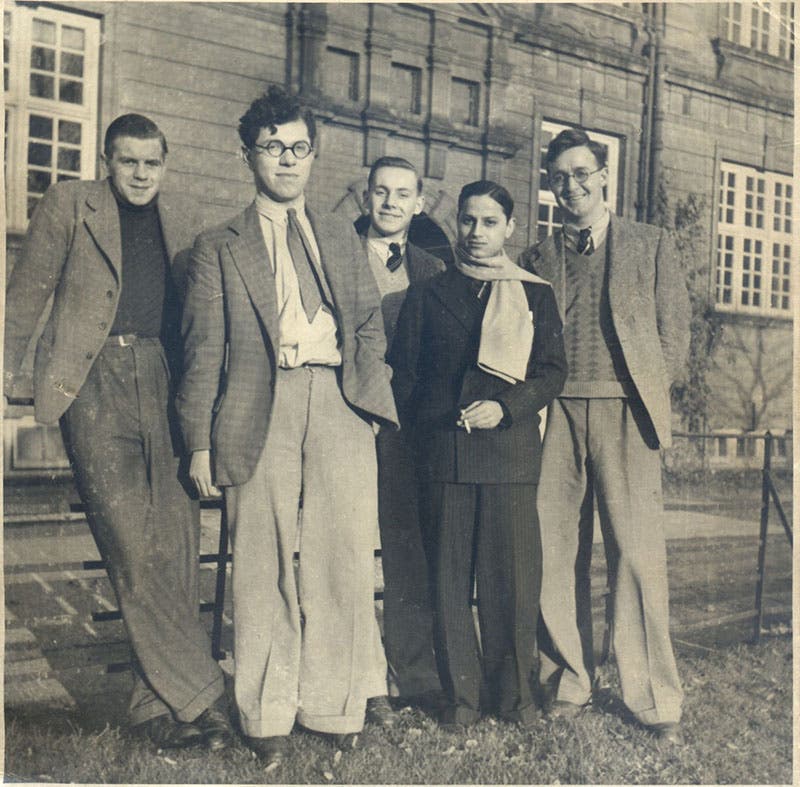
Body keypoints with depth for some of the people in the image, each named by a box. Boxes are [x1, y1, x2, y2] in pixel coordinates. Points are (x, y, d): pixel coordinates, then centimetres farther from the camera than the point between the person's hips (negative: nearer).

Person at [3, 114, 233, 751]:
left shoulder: (181, 223, 19)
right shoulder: (69, 204, 9)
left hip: (167, 385, 4)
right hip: (96, 384, -3)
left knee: (176, 549, -1)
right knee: (134, 551, -11)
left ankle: (158, 705, 10)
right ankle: (199, 696, -3)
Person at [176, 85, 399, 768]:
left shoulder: (343, 239, 22)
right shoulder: (220, 247, 12)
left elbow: (370, 323, 20)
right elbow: (203, 351, 6)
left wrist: (369, 390, 2)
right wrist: (201, 443, 0)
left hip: (340, 402, 2)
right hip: (261, 408, -2)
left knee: (345, 555, 0)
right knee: (266, 564, 2)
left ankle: (335, 705, 15)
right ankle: (268, 714, 15)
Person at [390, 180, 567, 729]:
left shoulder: (536, 295, 12)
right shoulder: (428, 294, 13)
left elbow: (554, 371, 6)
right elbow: (403, 372, 12)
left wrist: (506, 407, -9)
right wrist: (423, 427, 2)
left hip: (512, 451, 0)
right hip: (444, 454, 1)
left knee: (513, 575, 1)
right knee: (450, 576, 3)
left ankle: (513, 691, 16)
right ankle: (462, 693, 15)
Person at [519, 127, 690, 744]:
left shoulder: (652, 246, 13)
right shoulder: (539, 259, 17)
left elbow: (674, 332, 10)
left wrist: (648, 394, 1)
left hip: (624, 412, -2)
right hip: (555, 413, 2)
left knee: (638, 554, -5)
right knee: (554, 554, 1)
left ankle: (654, 699, 6)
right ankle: (567, 683, 15)